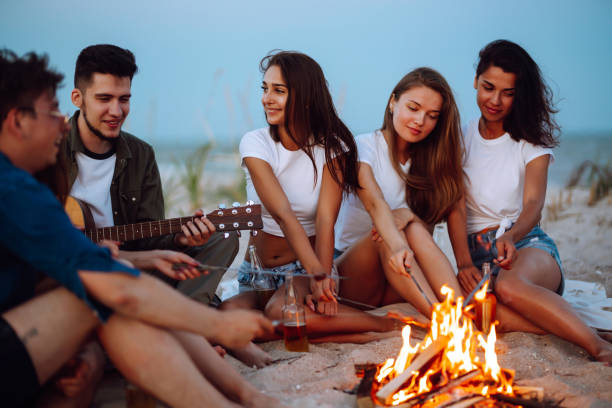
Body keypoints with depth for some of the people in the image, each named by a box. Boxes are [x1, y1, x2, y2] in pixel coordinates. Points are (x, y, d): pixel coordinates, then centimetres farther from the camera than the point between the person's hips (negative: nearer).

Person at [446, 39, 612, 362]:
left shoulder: (532, 140, 9)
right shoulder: (461, 139, 11)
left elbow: (534, 203, -6)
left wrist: (511, 236, -30)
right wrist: (464, 262, -18)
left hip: (527, 242, -1)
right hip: (476, 250, 1)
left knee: (509, 286, -40)